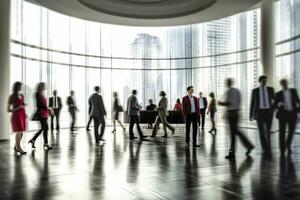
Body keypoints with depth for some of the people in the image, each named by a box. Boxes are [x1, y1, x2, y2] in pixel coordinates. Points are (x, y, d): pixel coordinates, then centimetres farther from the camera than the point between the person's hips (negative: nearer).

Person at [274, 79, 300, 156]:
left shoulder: (293, 91, 10)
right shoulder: (278, 94, 3)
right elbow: (275, 105, 2)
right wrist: (278, 104, -19)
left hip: (292, 113, 2)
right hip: (283, 114, -2)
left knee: (291, 131, 5)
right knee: (282, 132, -6)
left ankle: (288, 145, 32)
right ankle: (282, 149, 3)